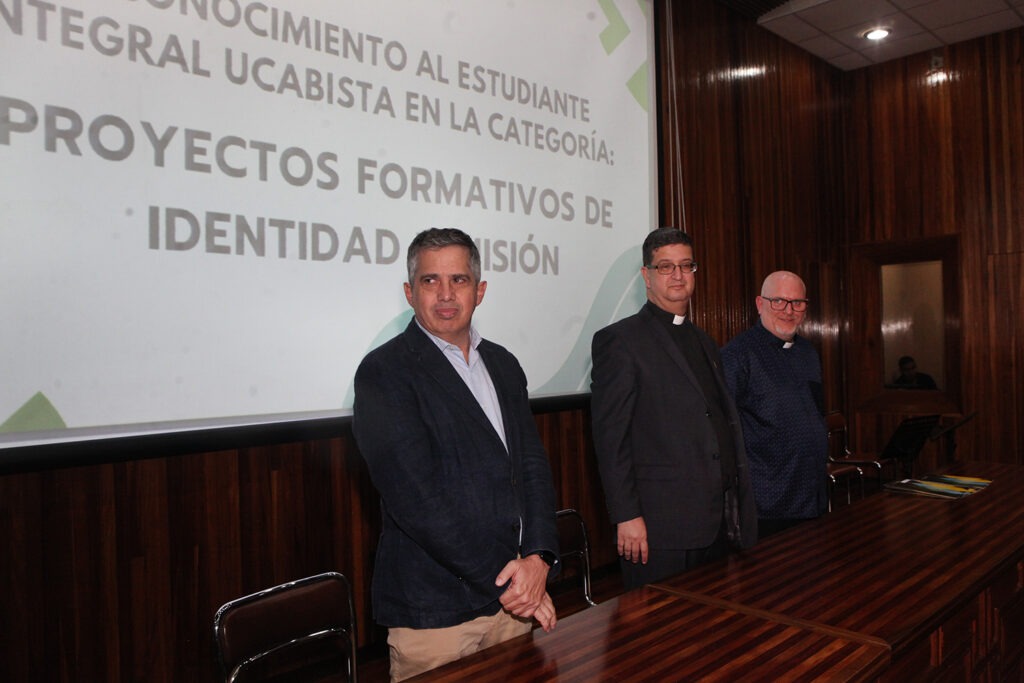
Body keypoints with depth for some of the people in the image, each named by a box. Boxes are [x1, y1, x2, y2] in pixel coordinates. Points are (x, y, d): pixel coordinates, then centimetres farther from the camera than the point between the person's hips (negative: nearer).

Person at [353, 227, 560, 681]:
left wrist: (538, 557, -10)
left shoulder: (503, 365, 8)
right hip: (433, 610, -5)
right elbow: (415, 498, -18)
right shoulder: (385, 372, -12)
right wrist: (503, 580, -15)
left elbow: (533, 464, 6)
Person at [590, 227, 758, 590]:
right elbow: (610, 436, -12)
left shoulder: (703, 342, 17)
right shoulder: (619, 340, -7)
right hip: (662, 528, -7)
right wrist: (627, 516, -16)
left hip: (721, 521, 7)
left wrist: (740, 504, 14)